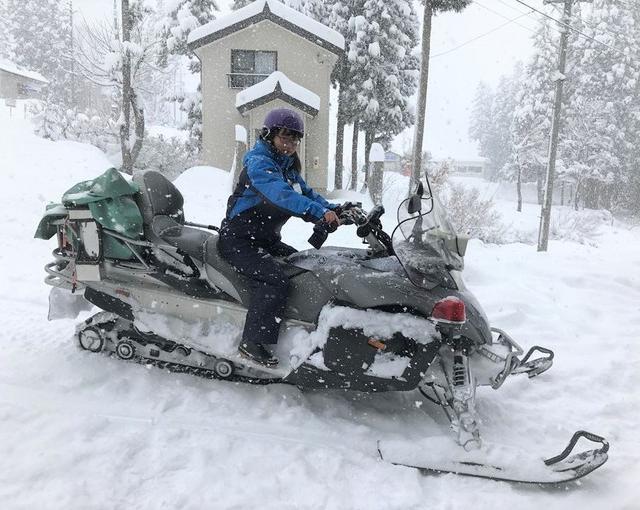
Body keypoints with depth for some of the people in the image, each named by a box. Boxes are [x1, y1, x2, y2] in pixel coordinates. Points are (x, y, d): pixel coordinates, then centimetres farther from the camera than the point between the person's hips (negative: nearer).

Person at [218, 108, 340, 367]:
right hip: (239, 239, -9)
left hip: (267, 240, 9)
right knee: (274, 279, -28)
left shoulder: (289, 168, 15)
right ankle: (252, 342, -23)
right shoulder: (258, 161, -15)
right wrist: (319, 212, -45)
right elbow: (280, 194, -34)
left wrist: (335, 210, -9)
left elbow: (308, 194, 9)